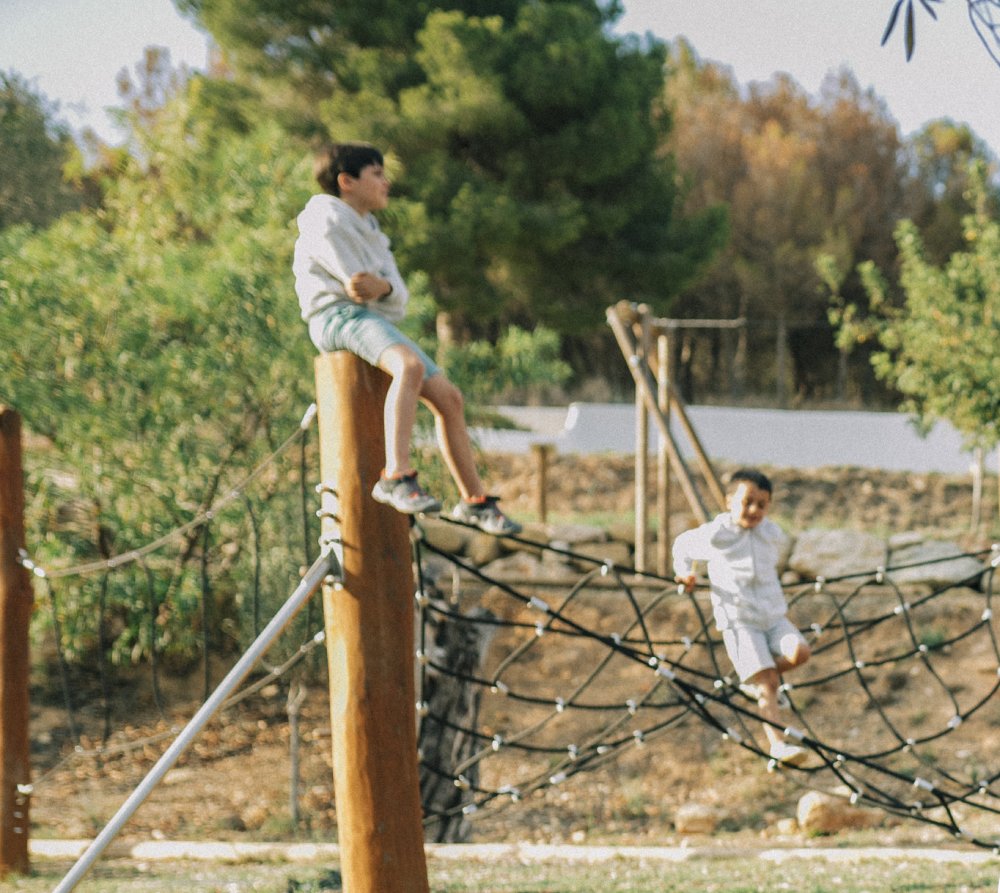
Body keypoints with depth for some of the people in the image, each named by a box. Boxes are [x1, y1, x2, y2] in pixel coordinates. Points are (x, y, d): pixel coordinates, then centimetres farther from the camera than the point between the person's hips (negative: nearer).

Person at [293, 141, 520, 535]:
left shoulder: (371, 232, 26)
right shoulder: (326, 219, -3)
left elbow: (399, 297, 9)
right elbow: (355, 280, -13)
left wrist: (382, 287, -12)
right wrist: (384, 288, 3)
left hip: (378, 319, 9)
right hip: (338, 315, -9)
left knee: (449, 399, 6)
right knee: (409, 365, -37)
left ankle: (474, 499, 18)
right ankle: (396, 475, -49)